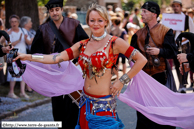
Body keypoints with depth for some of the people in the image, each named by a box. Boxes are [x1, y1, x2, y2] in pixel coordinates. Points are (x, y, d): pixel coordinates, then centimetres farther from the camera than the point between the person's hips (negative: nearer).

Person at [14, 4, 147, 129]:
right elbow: (57, 58, 1)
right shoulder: (82, 45, 8)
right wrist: (29, 57, -5)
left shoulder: (114, 42, -6)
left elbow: (141, 60, -8)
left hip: (104, 103, -5)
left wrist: (122, 81, -8)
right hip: (86, 101, 5)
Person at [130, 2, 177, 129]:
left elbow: (172, 51, -9)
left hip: (159, 75, -4)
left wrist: (159, 51, -24)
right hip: (143, 74, 4)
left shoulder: (166, 31, -2)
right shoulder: (139, 34, 11)